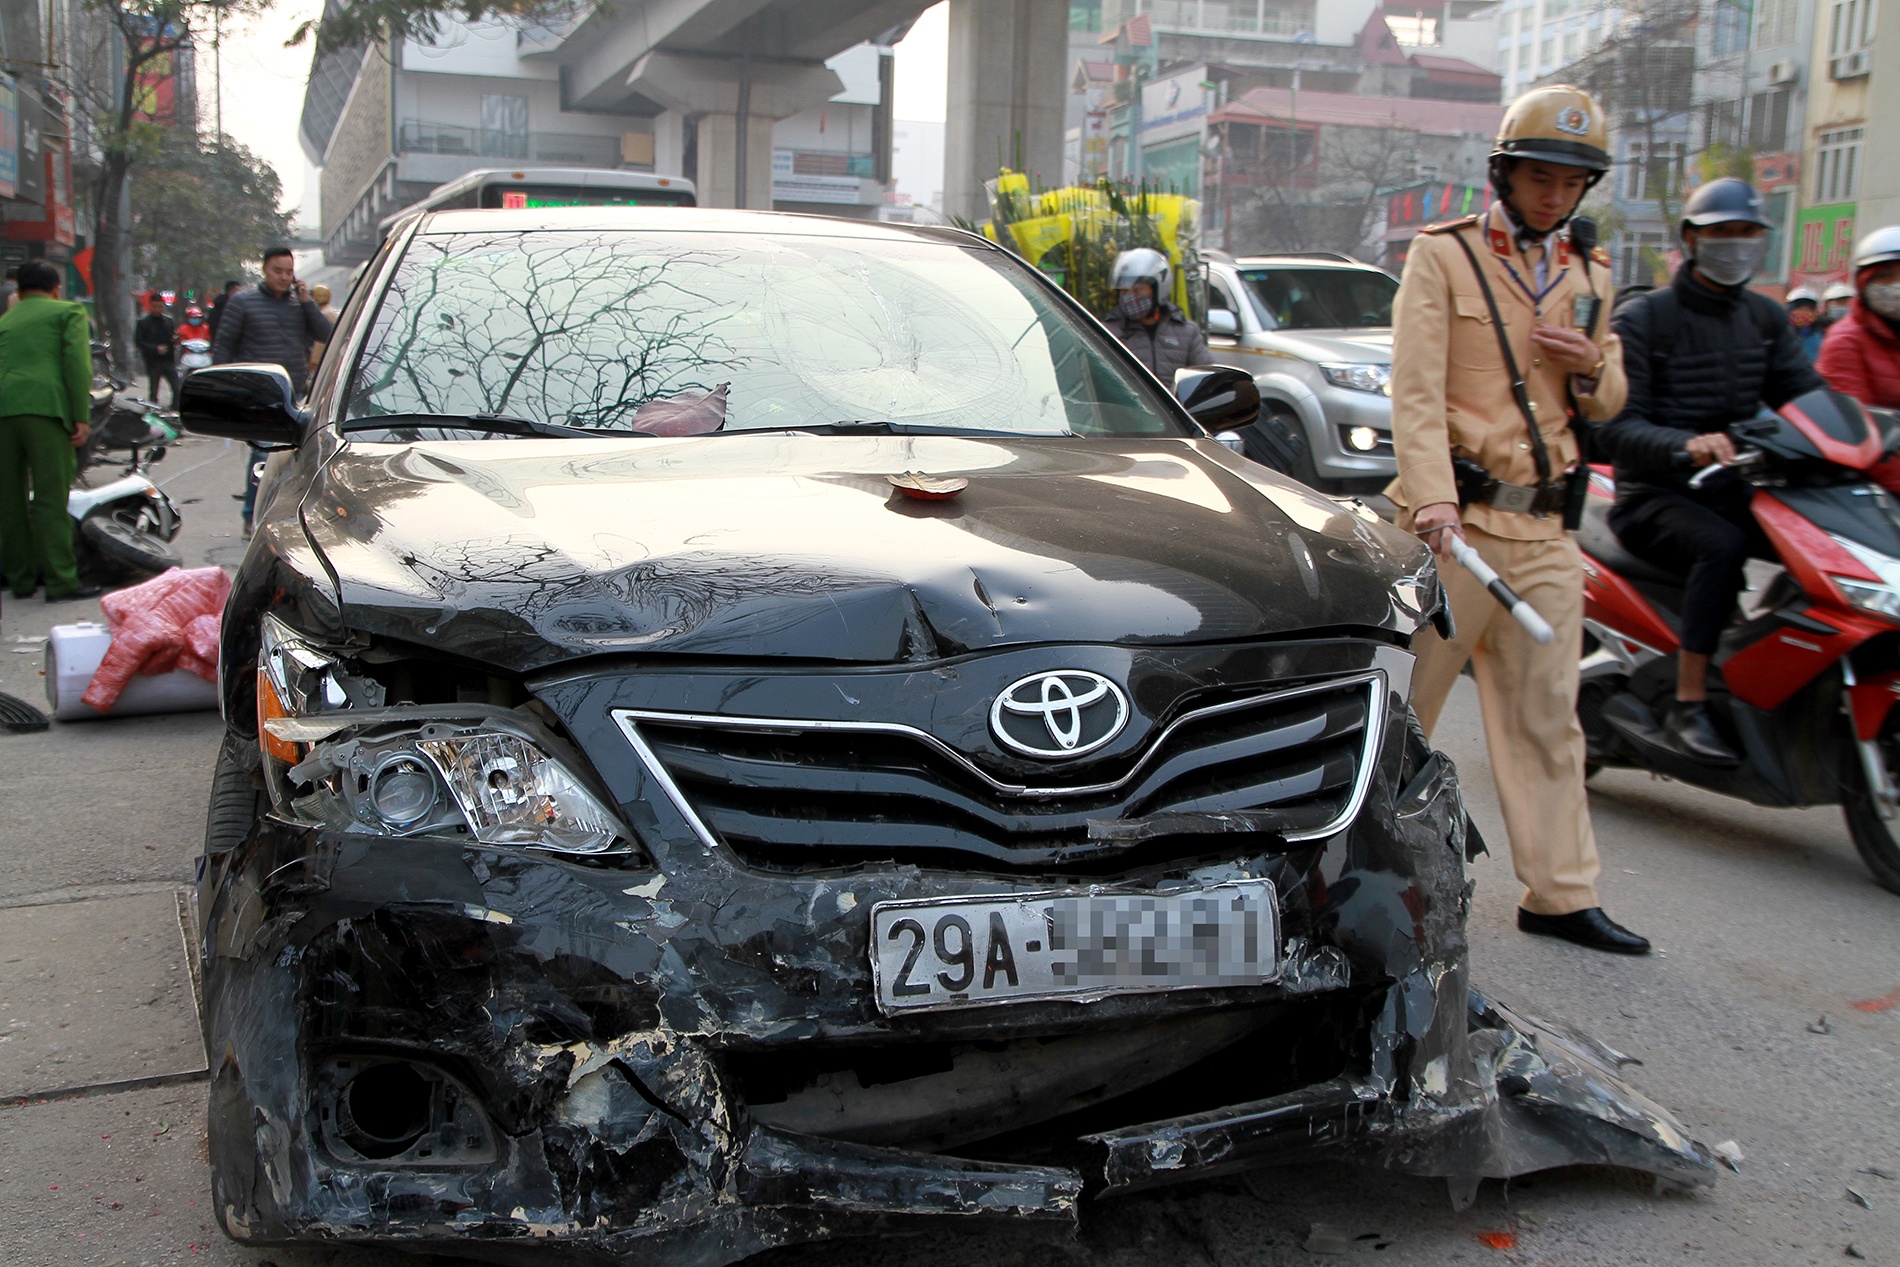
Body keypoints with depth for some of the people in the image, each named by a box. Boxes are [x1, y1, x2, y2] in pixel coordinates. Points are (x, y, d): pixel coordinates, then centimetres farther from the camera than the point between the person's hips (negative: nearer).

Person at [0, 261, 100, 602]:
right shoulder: (68, 312, 12)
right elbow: (77, 363, -3)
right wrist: (81, 417, -6)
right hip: (45, 406, -5)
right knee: (51, 498, -6)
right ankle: (61, 581, -7)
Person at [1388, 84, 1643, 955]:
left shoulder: (1588, 278, 17)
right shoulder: (1443, 256, 0)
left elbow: (1609, 402, 22)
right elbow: (1416, 388, -11)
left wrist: (1593, 367, -2)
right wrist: (1434, 498, -24)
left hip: (1545, 531, 5)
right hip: (1455, 521, -5)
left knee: (1546, 718, 8)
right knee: (1402, 706, 1)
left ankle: (1560, 895, 14)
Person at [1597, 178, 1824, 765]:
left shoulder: (1764, 318, 15)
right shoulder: (1640, 319, -4)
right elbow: (1615, 426, -15)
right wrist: (1685, 445, -34)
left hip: (1731, 489, 6)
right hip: (1653, 495, -6)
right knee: (1722, 546, -34)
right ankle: (1687, 705, -29)